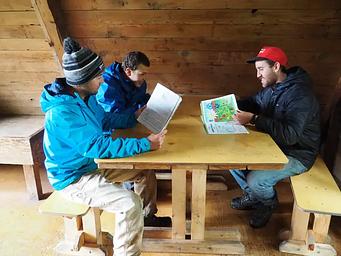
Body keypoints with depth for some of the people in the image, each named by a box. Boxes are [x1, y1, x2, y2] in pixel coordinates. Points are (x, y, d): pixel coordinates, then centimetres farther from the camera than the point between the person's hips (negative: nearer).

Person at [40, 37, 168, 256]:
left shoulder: (86, 96, -3)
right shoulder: (62, 113, -32)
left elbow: (107, 121, 12)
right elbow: (98, 146, -35)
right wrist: (145, 144, -33)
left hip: (93, 163, 9)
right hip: (74, 178, -9)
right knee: (131, 203, -26)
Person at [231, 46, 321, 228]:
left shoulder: (299, 94, -26)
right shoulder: (271, 87, 1)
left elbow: (290, 135, -36)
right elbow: (254, 102, 18)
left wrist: (253, 119, -37)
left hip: (296, 154, -8)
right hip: (272, 145, 8)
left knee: (256, 180, -26)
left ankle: (269, 202, 13)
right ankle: (253, 196, 20)